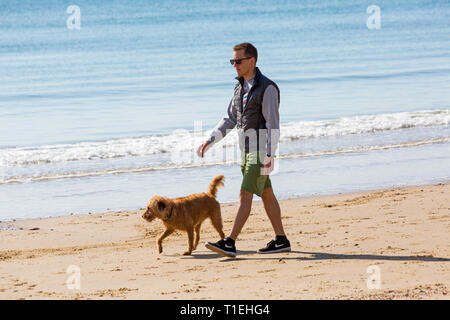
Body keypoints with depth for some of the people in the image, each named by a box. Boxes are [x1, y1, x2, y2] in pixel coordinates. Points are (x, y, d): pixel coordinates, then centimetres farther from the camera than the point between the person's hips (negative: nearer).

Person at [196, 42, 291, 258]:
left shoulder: (267, 88, -14)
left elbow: (273, 125, -18)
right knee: (266, 195, 12)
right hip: (246, 150, 9)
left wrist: (269, 156, -23)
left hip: (261, 149, -9)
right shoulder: (240, 88, 12)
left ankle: (229, 243, -17)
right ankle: (281, 240, 19)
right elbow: (229, 120, 15)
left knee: (245, 195, -13)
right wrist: (210, 141, 4)